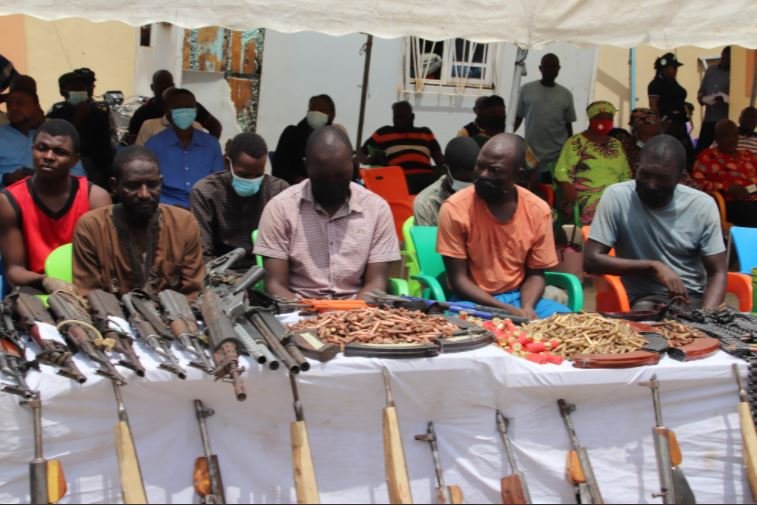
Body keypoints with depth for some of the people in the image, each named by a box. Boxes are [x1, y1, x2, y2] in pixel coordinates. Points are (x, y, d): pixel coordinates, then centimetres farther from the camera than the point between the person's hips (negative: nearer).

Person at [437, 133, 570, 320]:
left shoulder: (538, 210, -5)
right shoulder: (455, 209, -14)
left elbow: (535, 274, 4)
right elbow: (458, 280, -12)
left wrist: (526, 308, -17)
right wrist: (507, 310, -23)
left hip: (518, 297, 3)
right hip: (473, 301, -3)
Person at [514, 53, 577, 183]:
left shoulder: (565, 94, 7)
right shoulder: (526, 90, 3)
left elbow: (568, 126, 11)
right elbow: (518, 118, 7)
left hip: (558, 156, 1)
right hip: (531, 154, -1)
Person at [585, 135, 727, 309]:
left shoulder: (702, 205, -5)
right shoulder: (616, 197, -11)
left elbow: (717, 273, -3)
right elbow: (591, 260, -13)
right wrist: (653, 267, -19)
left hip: (694, 297, 2)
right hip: (644, 298, -2)